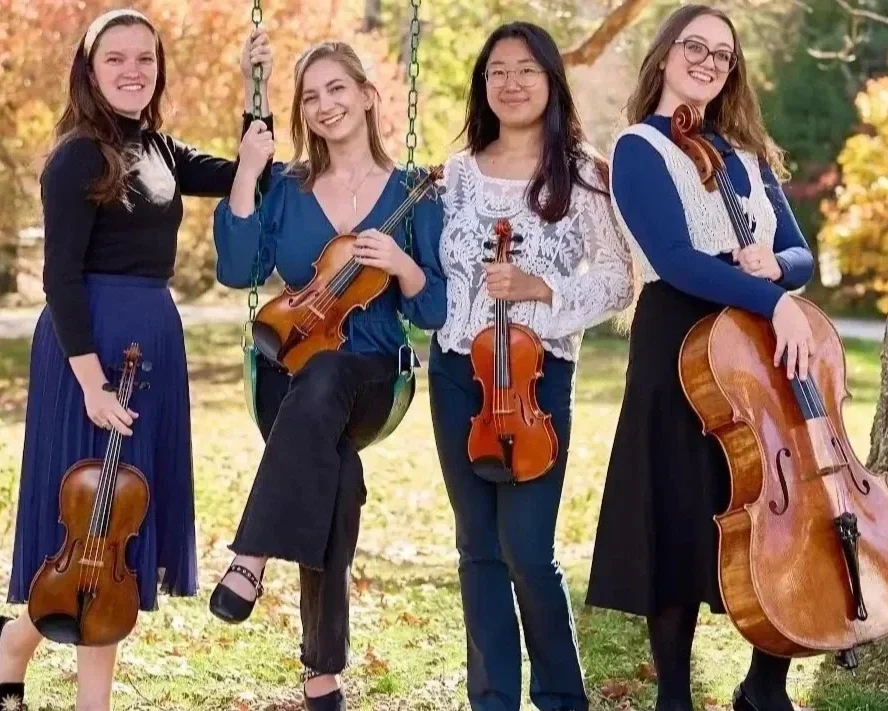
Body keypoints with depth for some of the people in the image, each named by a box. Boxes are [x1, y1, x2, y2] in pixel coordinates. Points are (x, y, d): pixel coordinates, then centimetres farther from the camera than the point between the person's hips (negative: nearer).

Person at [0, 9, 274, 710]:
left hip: (154, 339, 8)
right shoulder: (78, 157, -10)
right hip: (96, 339, -8)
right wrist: (92, 381, -21)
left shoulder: (160, 151, 13)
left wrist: (256, 90, 9)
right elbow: (62, 276, -15)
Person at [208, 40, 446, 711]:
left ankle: (251, 560, -41)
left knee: (321, 380, -39)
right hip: (290, 371, 1)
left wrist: (402, 264, -20)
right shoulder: (287, 187, 9)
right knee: (331, 479, -31)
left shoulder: (412, 194, 3)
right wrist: (247, 172, -11)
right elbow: (238, 270, -7)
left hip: (368, 378, -1)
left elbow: (435, 310, 0)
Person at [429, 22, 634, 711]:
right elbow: (439, 271, 14)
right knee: (479, 547, 9)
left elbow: (618, 283, -6)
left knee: (527, 550, -7)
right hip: (457, 371, 4)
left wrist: (540, 287, -17)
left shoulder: (582, 174, -3)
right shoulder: (459, 171, 9)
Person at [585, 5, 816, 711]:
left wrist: (774, 266, -10)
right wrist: (771, 300, -26)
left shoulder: (748, 155, 17)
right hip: (680, 347, -6)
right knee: (684, 533, -3)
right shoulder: (640, 150, -4)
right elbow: (676, 260, -17)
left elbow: (801, 257, 14)